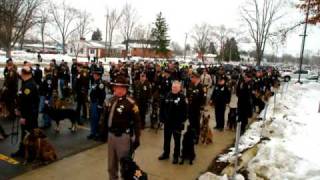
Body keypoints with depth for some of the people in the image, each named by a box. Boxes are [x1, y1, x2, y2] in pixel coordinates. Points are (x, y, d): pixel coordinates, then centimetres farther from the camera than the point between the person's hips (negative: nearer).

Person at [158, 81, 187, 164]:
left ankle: (176, 156, 24)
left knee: (177, 140, 10)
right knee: (166, 139, 18)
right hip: (167, 121, 5)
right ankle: (166, 153, 35)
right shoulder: (168, 95, 1)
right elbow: (164, 107, 7)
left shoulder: (182, 97, -13)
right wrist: (163, 118, 5)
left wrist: (182, 121, -17)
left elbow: (184, 111, -15)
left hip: (177, 123, -5)